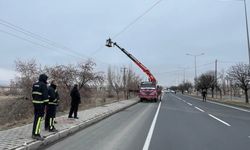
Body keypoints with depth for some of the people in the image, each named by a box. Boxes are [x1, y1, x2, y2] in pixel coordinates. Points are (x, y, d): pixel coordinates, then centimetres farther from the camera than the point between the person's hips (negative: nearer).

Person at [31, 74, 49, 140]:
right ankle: (36, 134, -7)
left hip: (35, 102, 9)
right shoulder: (43, 85, -12)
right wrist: (46, 102, -11)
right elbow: (45, 95, -17)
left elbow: (33, 94, 17)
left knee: (36, 117, 14)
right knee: (39, 118, -7)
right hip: (40, 103, -9)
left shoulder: (34, 85, 14)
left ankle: (34, 132, 22)